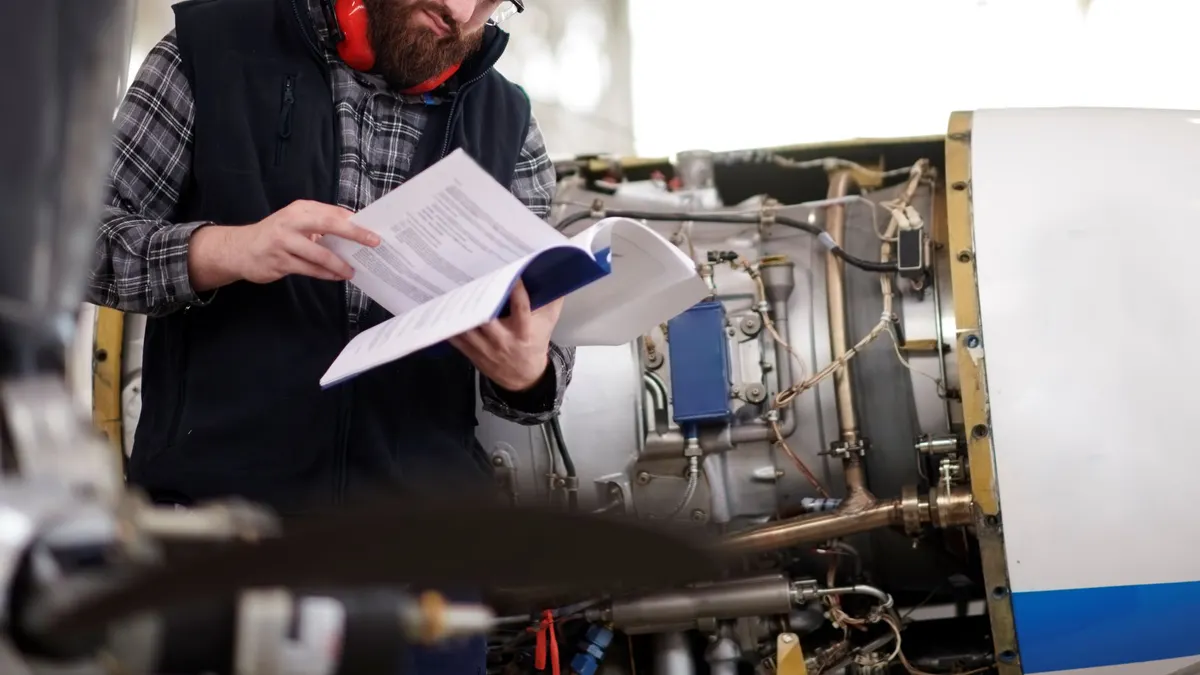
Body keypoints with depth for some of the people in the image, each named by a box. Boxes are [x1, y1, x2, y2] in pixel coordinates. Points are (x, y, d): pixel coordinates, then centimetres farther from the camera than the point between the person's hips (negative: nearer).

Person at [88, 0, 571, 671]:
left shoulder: (508, 122, 8)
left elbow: (539, 344, 8)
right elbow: (85, 237, -1)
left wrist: (527, 371, -16)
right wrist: (225, 249, -21)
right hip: (217, 511, -2)